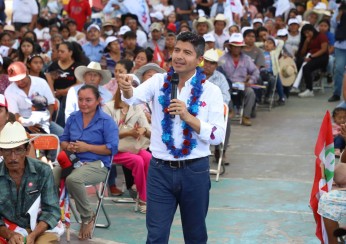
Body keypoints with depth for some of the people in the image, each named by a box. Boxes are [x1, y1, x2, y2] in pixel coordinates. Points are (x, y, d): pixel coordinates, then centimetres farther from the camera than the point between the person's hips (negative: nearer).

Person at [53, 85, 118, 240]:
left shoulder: (106, 121, -4)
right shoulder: (72, 118, 14)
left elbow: (112, 148, -9)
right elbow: (63, 140, 23)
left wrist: (87, 147, -14)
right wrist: (68, 147, -3)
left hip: (97, 164, -5)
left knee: (73, 179, -37)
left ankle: (87, 217, -13)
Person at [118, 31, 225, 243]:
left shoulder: (211, 91, -4)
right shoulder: (159, 82, 0)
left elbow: (218, 136, -10)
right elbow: (136, 97, -21)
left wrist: (188, 117, -23)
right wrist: (127, 89, -43)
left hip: (195, 171, 0)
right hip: (160, 170, 1)